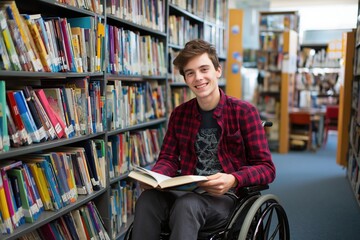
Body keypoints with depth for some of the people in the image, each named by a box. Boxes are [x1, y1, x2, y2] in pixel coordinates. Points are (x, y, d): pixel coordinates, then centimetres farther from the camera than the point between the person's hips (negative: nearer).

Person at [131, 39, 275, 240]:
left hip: (226, 196, -3)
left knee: (187, 205, -36)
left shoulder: (244, 111, -2)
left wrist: (233, 180, -24)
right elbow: (169, 158, 11)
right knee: (147, 200, -29)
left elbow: (266, 167, -3)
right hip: (186, 192, 4)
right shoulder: (179, 114, 11)